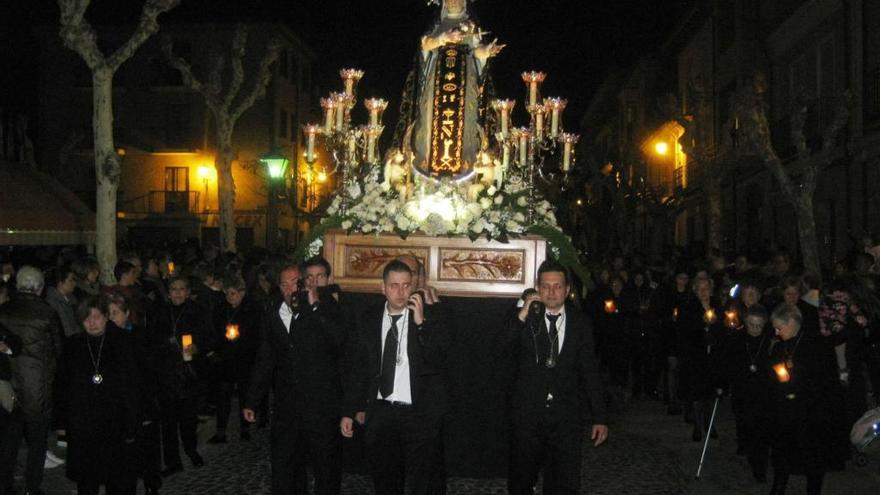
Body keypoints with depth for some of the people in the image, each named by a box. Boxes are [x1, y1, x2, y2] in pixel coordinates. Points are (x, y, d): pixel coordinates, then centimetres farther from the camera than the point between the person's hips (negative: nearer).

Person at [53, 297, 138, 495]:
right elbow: (62, 386, 9)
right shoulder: (73, 346, 6)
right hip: (81, 425, 2)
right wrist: (62, 421, 4)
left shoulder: (120, 343, -2)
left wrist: (131, 425, -9)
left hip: (113, 424, -2)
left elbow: (130, 385, -5)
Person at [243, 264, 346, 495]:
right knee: (283, 468, 11)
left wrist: (315, 306, -22)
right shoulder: (272, 316, 8)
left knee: (326, 466, 6)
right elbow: (264, 362, 14)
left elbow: (340, 341, -21)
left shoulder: (324, 308, -4)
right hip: (287, 407, 4)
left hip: (322, 406, -4)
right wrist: (251, 402, 14)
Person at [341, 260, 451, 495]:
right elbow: (358, 368, 9)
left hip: (420, 415, -3)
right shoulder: (368, 319, 4)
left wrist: (421, 323, -22)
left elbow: (437, 363, -16)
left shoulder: (429, 318, -5)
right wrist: (349, 411, 8)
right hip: (380, 414, 3)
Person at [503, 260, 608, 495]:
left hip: (566, 416, 1)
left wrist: (599, 418, 4)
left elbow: (590, 372, 6)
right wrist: (522, 316, -20)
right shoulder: (524, 319, 0)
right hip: (528, 414, 0)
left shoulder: (580, 323, 3)